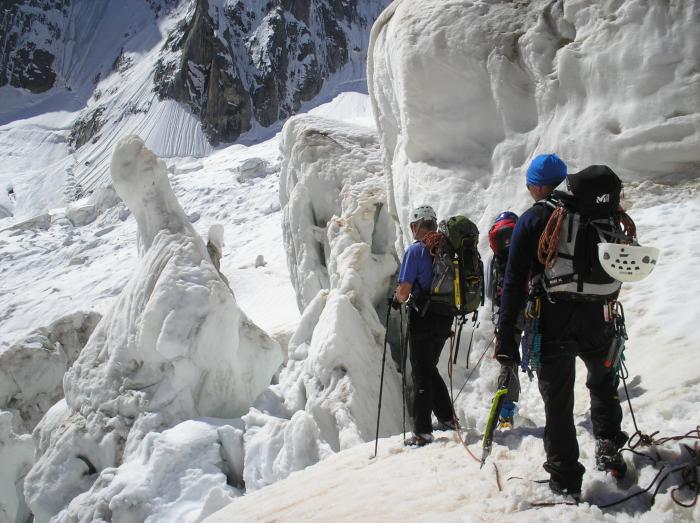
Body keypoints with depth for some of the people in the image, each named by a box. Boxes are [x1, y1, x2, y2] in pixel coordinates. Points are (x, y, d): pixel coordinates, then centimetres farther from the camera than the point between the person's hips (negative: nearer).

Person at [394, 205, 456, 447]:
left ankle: (422, 432, 3)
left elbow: (404, 292, -16)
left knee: (421, 374, 1)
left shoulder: (416, 250, -13)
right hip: (446, 318, 6)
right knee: (430, 369, 22)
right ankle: (447, 418, 26)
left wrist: (396, 298, 6)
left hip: (423, 318, -6)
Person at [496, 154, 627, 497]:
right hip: (595, 318, 3)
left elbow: (514, 283, -8)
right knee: (603, 381, 28)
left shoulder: (530, 221, -5)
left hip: (552, 324, -3)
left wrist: (506, 340, -6)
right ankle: (609, 445, 20)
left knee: (558, 401, 6)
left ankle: (565, 478, 9)